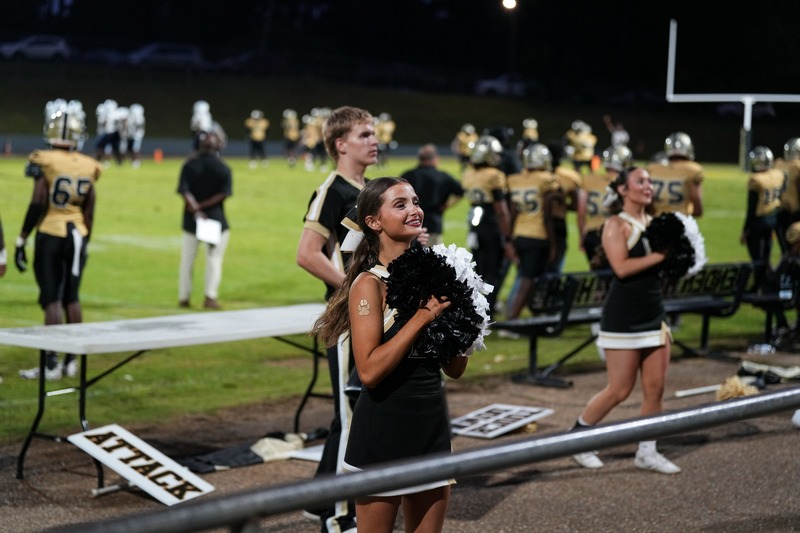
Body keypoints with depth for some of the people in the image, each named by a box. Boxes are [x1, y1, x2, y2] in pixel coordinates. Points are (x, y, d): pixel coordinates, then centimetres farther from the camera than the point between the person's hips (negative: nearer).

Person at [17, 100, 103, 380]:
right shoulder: (88, 167, 3)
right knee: (72, 298, 12)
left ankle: (51, 363, -2)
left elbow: (37, 204, -14)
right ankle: (71, 361, 17)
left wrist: (21, 240, -7)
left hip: (50, 234, -4)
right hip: (77, 234, 4)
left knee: (52, 299, -2)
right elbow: (89, 210, 7)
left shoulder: (44, 162, -12)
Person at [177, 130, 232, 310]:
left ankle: (183, 297, 15)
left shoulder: (189, 165, -2)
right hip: (216, 218, -2)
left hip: (191, 219, 2)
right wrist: (203, 206, -13)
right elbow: (224, 193, -14)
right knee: (214, 258, 5)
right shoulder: (223, 168, -5)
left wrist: (196, 209, -17)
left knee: (187, 258, 11)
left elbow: (184, 191, -13)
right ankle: (210, 296, -3)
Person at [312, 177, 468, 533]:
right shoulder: (369, 284, -13)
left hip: (432, 424, 6)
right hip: (383, 429, -6)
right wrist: (421, 317, -21)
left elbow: (455, 369, 8)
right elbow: (369, 371, -22)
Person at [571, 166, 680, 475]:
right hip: (624, 318, -7)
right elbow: (621, 267, -21)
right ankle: (577, 438, 15)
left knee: (655, 388, 5)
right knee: (620, 390, -3)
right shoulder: (616, 225, -8)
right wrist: (659, 255, -18)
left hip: (653, 314, 7)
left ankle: (647, 453, 15)